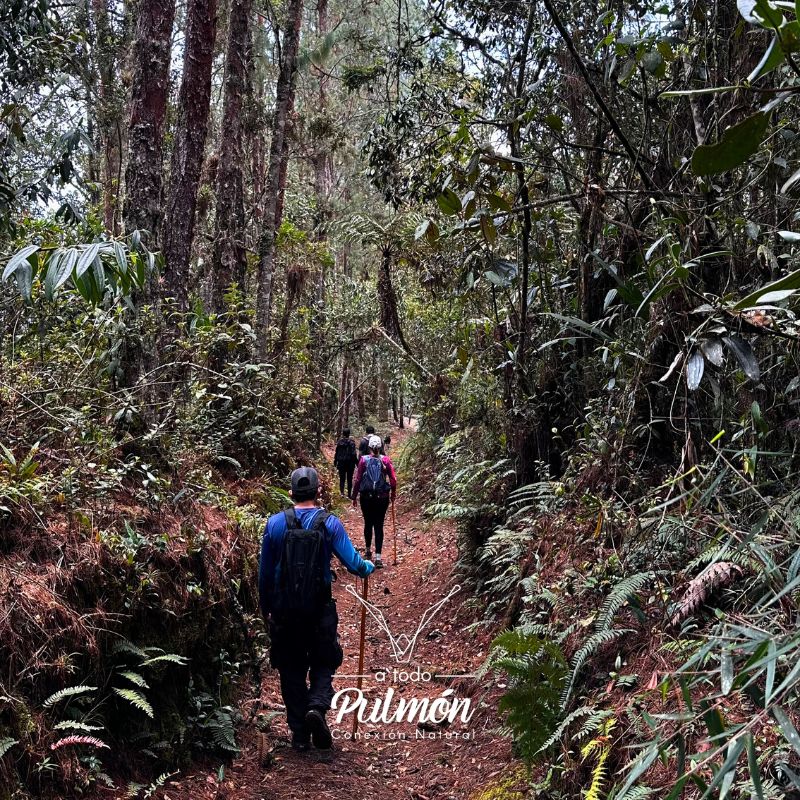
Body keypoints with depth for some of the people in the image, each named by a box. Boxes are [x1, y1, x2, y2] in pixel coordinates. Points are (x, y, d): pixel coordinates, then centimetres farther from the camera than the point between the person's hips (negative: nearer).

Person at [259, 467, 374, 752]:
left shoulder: (275, 523, -3)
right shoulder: (330, 523, -8)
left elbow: (265, 572, 2)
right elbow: (353, 563, -9)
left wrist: (265, 608, 13)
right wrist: (369, 567, 14)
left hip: (284, 612, 1)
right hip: (320, 611, -1)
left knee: (291, 670, 13)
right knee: (323, 664, 15)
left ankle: (300, 735, 15)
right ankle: (317, 707, -11)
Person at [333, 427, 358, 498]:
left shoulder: (339, 442, -1)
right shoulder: (351, 442, -11)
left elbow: (336, 453, 6)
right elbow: (354, 453, -13)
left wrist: (335, 462, 17)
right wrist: (356, 462, -5)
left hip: (341, 463, 2)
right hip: (350, 463, -2)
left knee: (342, 478, 8)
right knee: (349, 479, 8)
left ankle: (342, 492, -8)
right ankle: (349, 493, 11)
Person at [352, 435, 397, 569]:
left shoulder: (364, 460, -6)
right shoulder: (385, 460, -6)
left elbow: (357, 479, -5)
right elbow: (393, 479, -6)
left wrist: (354, 496, 5)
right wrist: (393, 494, 10)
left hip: (366, 497, 0)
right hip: (382, 497, 0)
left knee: (368, 524, 17)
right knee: (379, 526, 2)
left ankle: (368, 551, 33)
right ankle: (378, 557, -4)